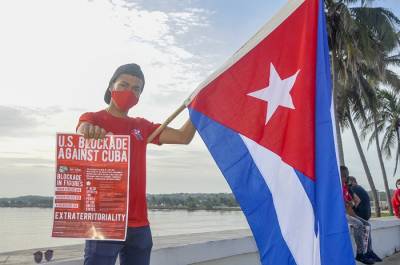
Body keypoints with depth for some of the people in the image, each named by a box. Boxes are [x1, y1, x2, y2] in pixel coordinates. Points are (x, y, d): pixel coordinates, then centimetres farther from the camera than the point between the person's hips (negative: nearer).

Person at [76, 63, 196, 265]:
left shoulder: (142, 126, 17)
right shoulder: (92, 118, 2)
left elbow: (183, 137, 13)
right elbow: (82, 135, -22)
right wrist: (89, 132, -45)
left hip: (139, 224, 5)